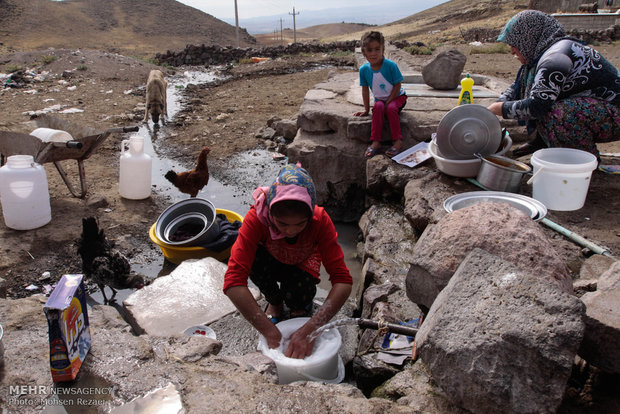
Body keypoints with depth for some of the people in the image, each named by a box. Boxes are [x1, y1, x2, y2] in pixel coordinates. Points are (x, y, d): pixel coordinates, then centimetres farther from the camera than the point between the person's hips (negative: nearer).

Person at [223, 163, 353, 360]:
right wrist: (270, 331, -50)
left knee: (295, 293, -33)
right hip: (271, 260, 0)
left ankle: (302, 305, 6)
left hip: (301, 264, 0)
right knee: (254, 258, -33)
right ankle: (274, 302, -2)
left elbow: (343, 281, -38)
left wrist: (308, 330, -49)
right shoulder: (257, 217, -37)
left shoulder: (320, 220, -35)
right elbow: (233, 280, -43)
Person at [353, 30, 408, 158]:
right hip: (380, 99, 3)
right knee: (378, 107, -31)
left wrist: (388, 102, -20)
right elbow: (365, 90, 1)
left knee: (391, 108, -34)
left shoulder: (390, 65, -19)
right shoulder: (364, 69, -9)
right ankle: (376, 142, -30)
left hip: (397, 97, -2)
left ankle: (398, 141, -25)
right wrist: (366, 109, 4)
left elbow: (397, 86, -14)